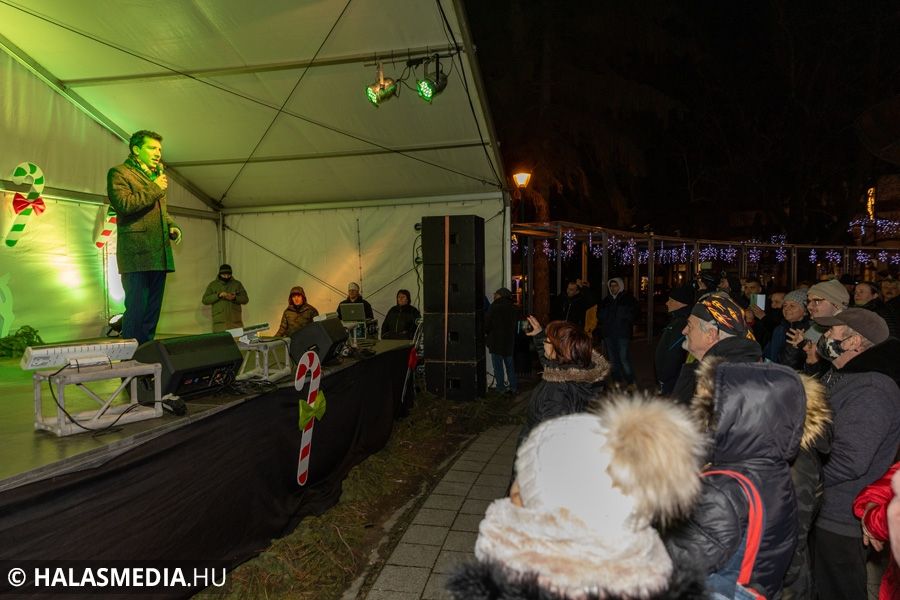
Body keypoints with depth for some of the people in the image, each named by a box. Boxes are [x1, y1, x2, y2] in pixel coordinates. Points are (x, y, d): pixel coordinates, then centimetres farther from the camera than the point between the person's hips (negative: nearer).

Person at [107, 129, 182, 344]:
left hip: (158, 254, 8)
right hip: (137, 254, -8)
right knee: (136, 311, -7)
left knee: (152, 312, 10)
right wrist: (155, 188, -9)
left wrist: (172, 226, 11)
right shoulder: (119, 173, 0)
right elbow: (124, 204, -16)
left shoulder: (157, 175, 24)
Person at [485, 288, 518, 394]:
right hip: (510, 341, 5)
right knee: (510, 365, 14)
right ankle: (514, 387, 17)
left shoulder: (494, 306, -12)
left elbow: (487, 323, -9)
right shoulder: (513, 308, 5)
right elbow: (516, 323, 10)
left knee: (498, 366, 3)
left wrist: (486, 333, 10)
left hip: (496, 341, -5)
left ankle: (501, 387, 6)